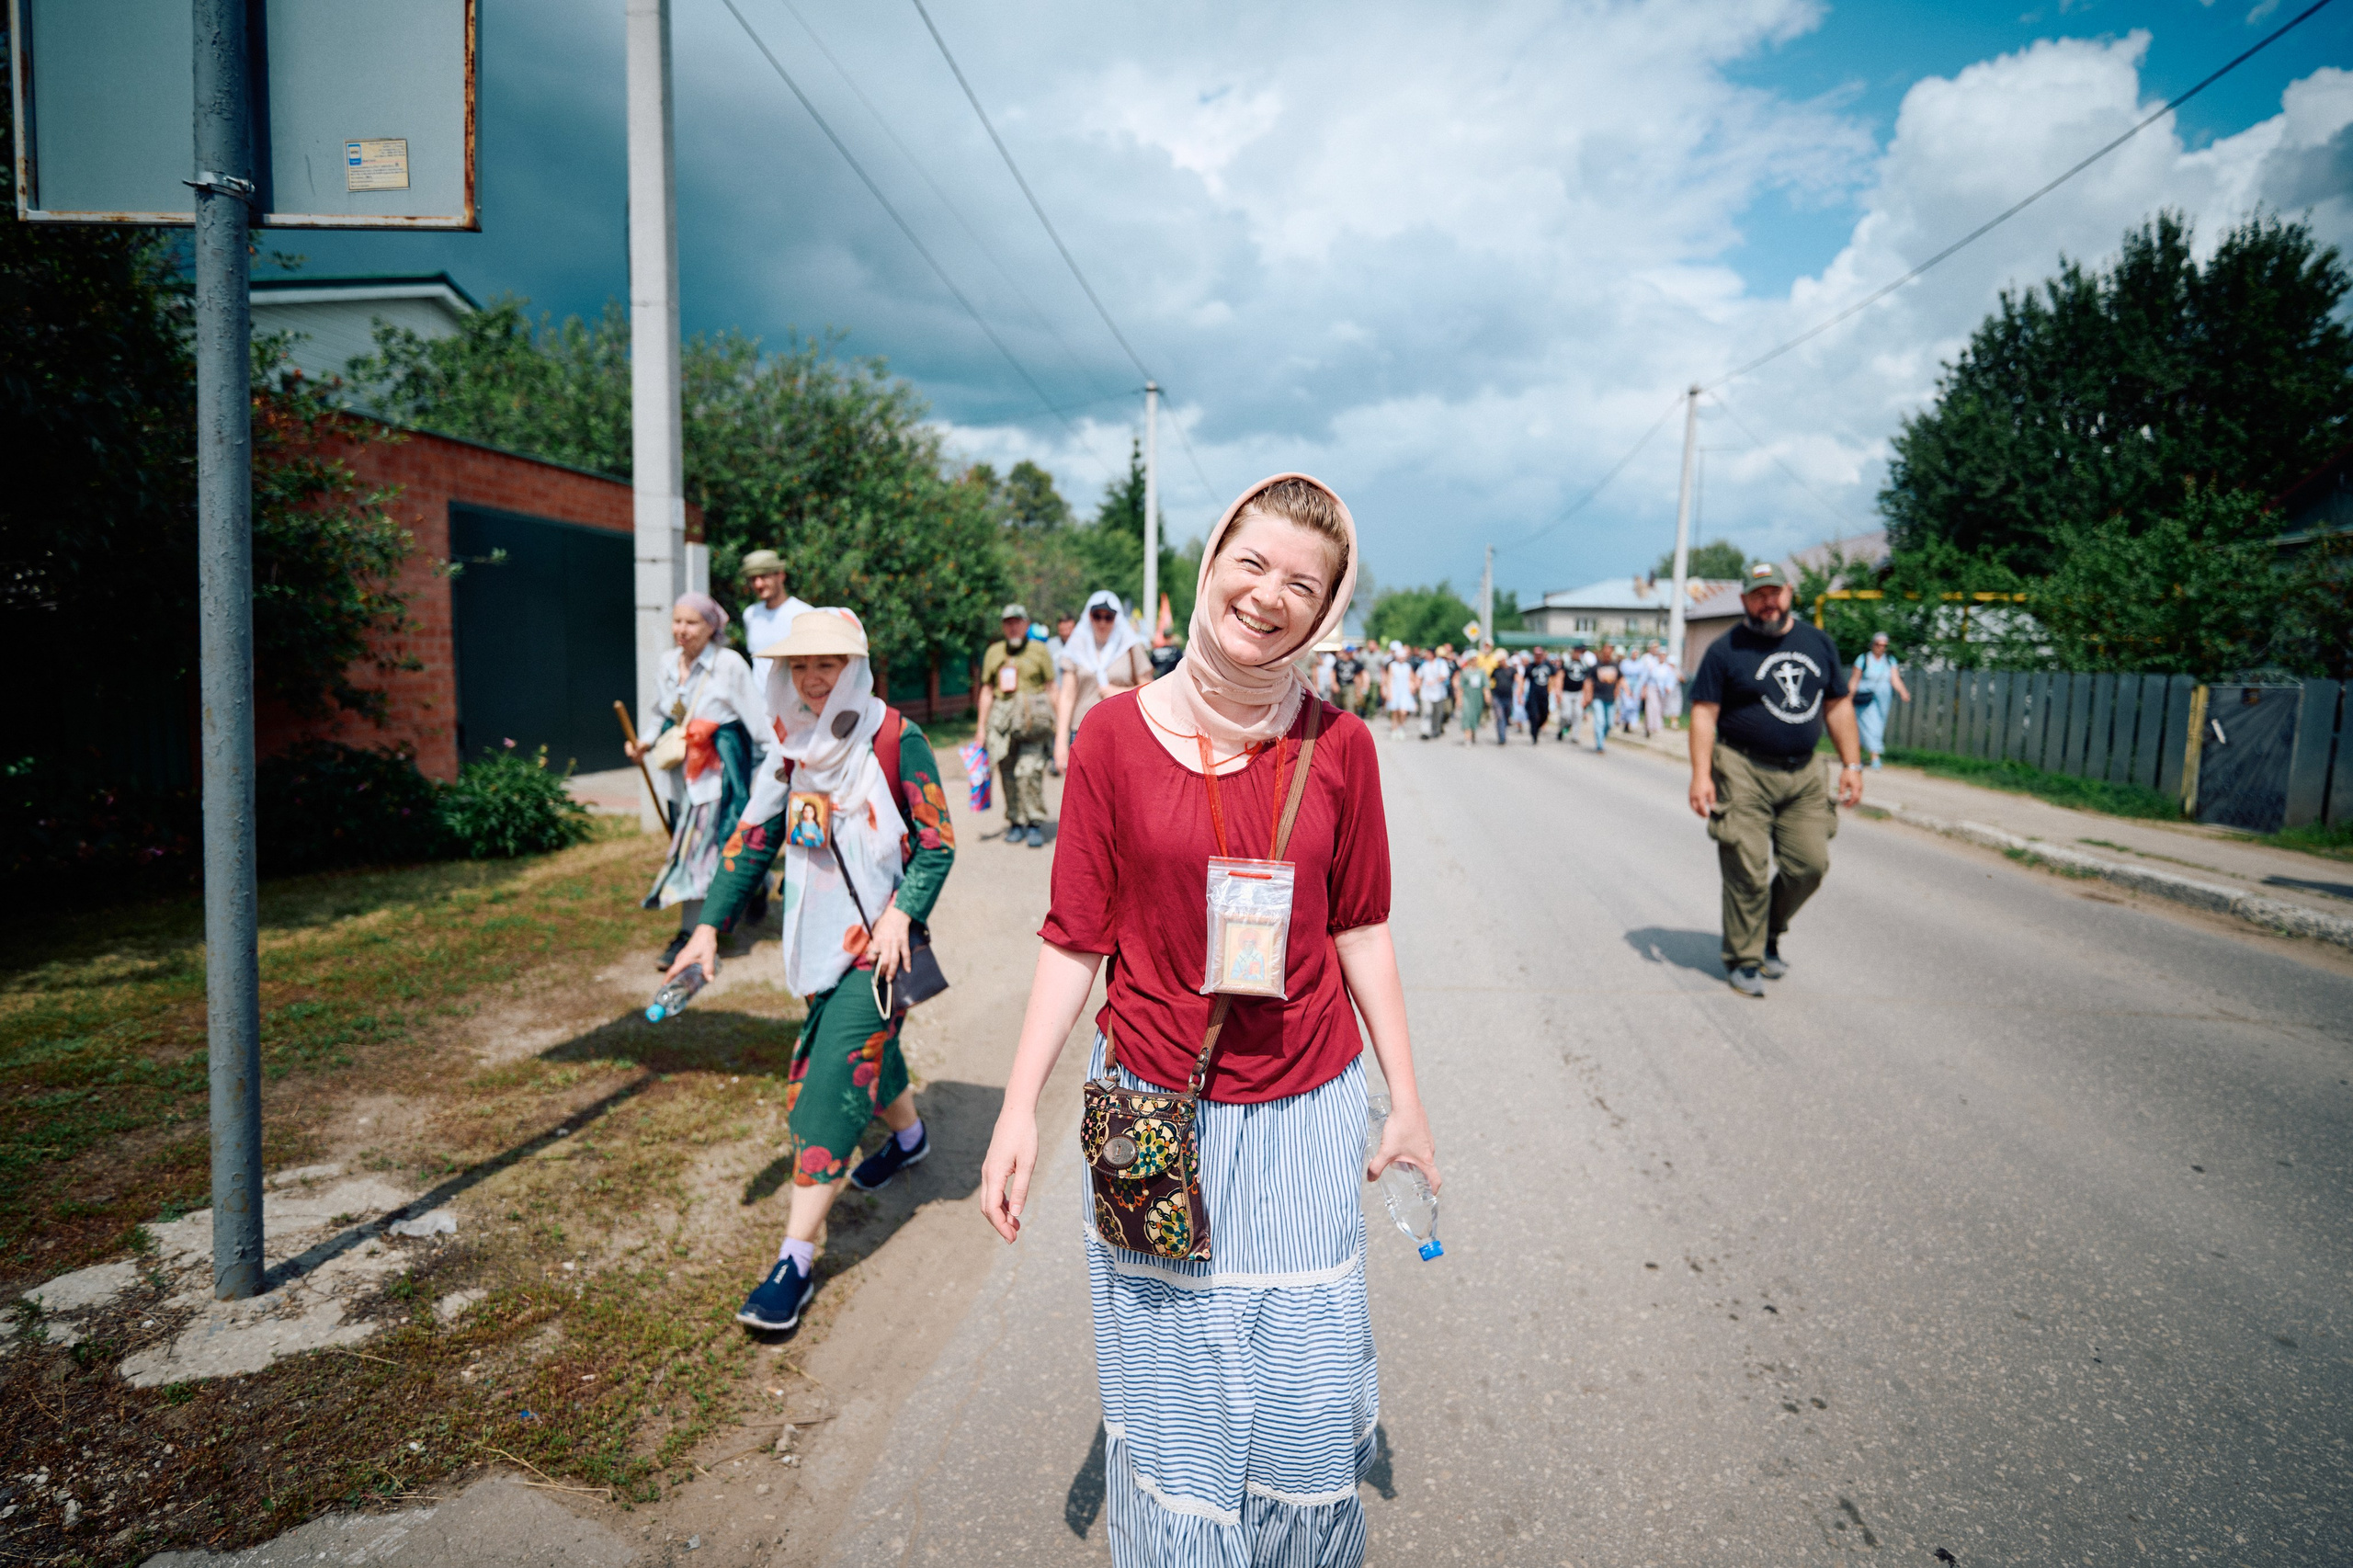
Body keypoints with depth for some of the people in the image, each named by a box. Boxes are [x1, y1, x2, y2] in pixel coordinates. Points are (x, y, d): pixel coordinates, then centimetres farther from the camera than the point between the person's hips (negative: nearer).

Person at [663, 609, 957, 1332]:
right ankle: (909, 1136, 53)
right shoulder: (795, 747, 5)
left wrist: (902, 915, -22)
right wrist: (710, 925, 0)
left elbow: (938, 842, -10)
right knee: (866, 1048, 22)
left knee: (831, 1082, -11)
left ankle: (796, 1259, -6)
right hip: (820, 939, 6)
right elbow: (754, 837, 7)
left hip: (880, 939, -6)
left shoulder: (895, 738, -12)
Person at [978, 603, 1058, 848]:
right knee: (1008, 774, 2)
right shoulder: (994, 652, 16)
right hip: (1002, 717, 3)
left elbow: (1051, 688, 6)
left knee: (1029, 771, -14)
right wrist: (981, 727, 15)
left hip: (1033, 718, -3)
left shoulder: (1039, 650, 7)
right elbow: (987, 691, 19)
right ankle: (1015, 823, 14)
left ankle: (1035, 824, -5)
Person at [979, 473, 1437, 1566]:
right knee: (1170, 1382, 15)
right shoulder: (1116, 736, -7)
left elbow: (1359, 932, 4)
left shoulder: (1338, 744, -3)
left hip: (1303, 1108, 1)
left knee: (1303, 1386, 13)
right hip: (1152, 1105, -1)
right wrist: (1019, 1107, -7)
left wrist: (1406, 1098, 6)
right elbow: (1074, 938, -4)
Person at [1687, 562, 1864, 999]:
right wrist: (1701, 774, -16)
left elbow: (1838, 705, 16)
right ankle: (1744, 960, 10)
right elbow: (1704, 714, -7)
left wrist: (1852, 763, 10)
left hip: (1803, 774, 5)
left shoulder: (1819, 643, 12)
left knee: (1810, 864, 4)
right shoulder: (1726, 650, -4)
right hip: (1744, 774, -5)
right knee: (1748, 872, -4)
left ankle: (1769, 934, 28)